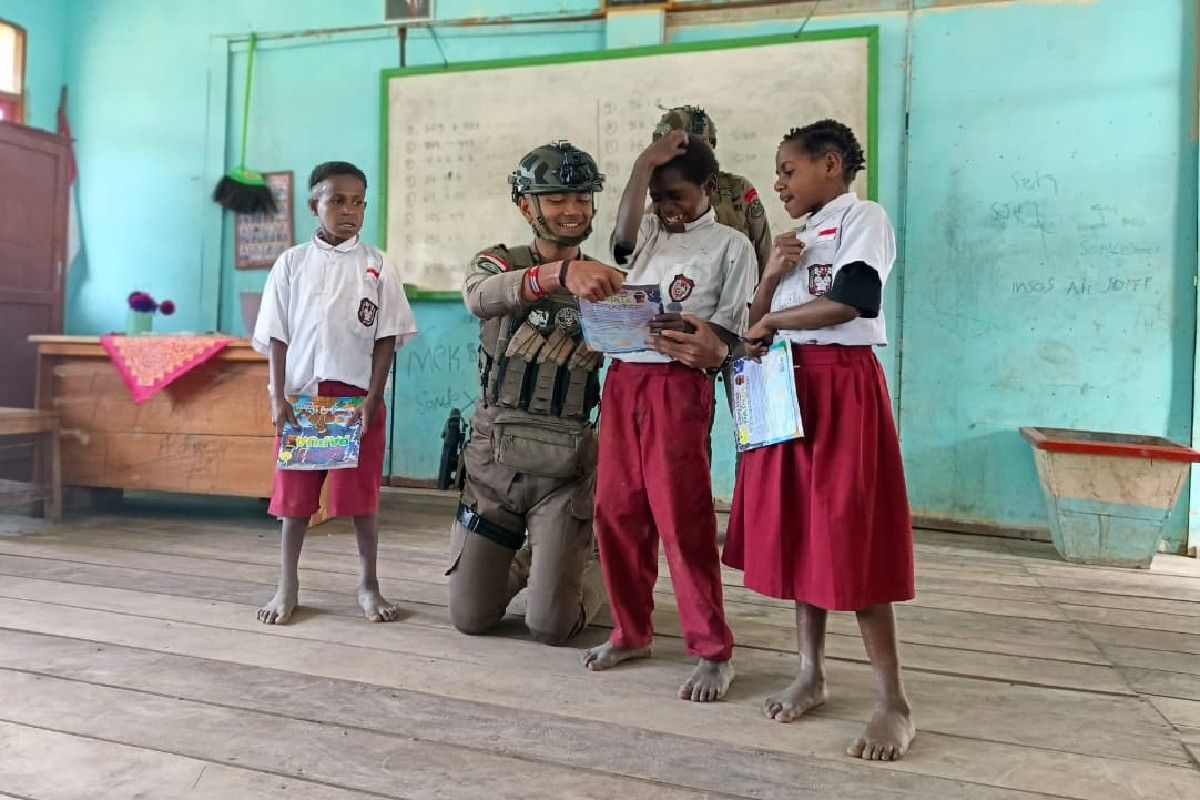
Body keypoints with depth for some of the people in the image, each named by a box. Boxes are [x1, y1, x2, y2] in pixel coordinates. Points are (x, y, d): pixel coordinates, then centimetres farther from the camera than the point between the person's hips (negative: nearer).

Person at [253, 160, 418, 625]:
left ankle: (368, 585, 19)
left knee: (362, 495, 4)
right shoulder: (292, 264, 5)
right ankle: (287, 586, 22)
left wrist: (372, 399, -8)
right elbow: (277, 337, 4)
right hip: (301, 395, 1)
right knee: (294, 493, 8)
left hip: (359, 397, -1)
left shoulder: (378, 267, 3)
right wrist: (278, 398, -5)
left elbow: (387, 338, 0)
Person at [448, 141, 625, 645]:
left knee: (551, 629, 1)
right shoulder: (499, 262, 0)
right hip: (493, 457, 1)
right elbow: (479, 297, -25)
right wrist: (559, 272, -44)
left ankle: (590, 570, 34)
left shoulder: (609, 283, 2)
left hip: (567, 466, -1)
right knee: (470, 618, 10)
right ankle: (525, 562, 41)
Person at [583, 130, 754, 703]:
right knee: (617, 511, 8)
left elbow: (730, 333, -4)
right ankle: (631, 631, 24)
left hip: (680, 385, -5)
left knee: (682, 518, -6)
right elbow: (622, 237, -9)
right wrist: (644, 163, -9)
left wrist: (691, 329, -24)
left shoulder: (731, 245, 3)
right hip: (623, 380, 5)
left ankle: (713, 651, 7)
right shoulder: (646, 233, 16)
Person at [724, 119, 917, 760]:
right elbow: (754, 328, 15)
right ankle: (811, 674, 20)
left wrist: (771, 320, -6)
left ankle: (894, 705, 2)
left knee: (849, 537, -8)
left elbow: (848, 300, -19)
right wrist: (770, 277, -3)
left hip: (843, 386, -7)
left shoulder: (863, 218, -2)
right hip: (788, 387, 7)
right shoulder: (795, 236, 20)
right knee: (798, 531, 8)